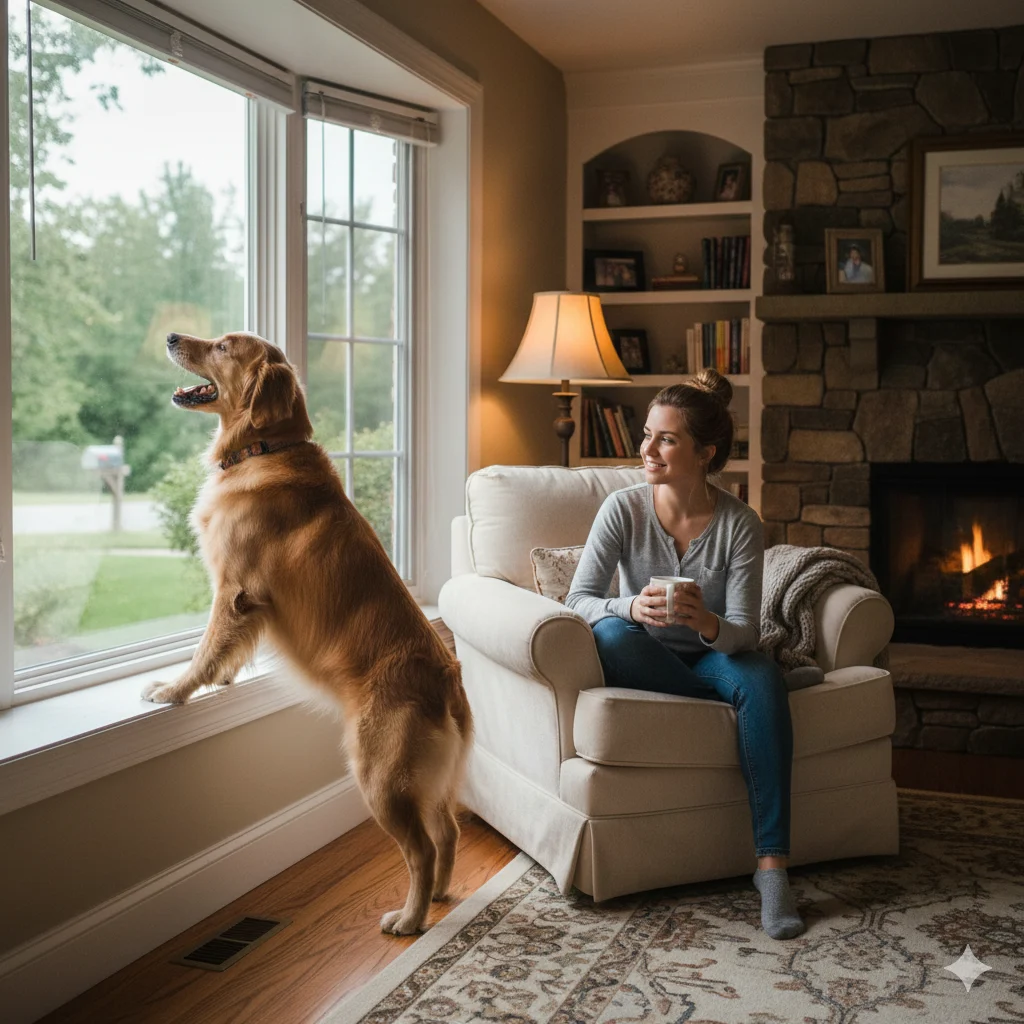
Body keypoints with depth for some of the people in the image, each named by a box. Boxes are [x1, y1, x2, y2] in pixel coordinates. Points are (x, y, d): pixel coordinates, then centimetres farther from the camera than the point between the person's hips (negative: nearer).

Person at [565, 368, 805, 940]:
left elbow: (745, 633, -15)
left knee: (763, 677, -33)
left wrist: (709, 624, -40)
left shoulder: (740, 524, -11)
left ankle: (773, 863, -32)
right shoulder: (624, 509, -10)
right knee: (610, 633, -33)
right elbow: (579, 599, -14)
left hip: (710, 658, 0)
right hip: (644, 665, 0)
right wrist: (632, 607, -36)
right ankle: (727, 705, -11)